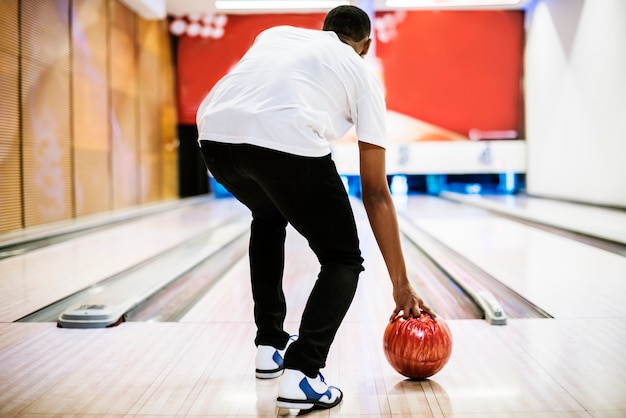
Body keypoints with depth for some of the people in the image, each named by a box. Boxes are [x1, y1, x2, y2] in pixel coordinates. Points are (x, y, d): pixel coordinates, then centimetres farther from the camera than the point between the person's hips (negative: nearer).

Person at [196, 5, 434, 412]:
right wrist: (402, 285, 23)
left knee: (268, 217, 35)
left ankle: (271, 346, 39)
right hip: (287, 143, -5)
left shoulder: (277, 34, 35)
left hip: (216, 135, 5)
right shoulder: (362, 75, 23)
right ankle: (302, 375, 2)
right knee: (343, 261, 18)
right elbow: (376, 193, 19)